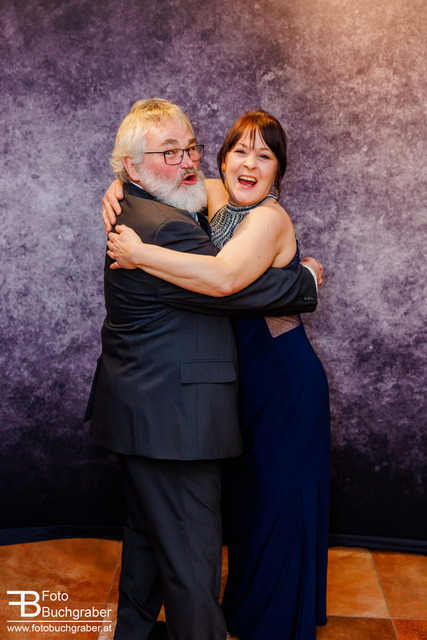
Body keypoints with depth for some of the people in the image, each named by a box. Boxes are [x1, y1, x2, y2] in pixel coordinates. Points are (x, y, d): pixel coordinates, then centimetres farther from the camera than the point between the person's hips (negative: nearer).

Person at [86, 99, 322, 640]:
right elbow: (241, 286, -20)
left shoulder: (137, 211, 10)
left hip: (140, 408, 11)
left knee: (148, 530, 27)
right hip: (171, 419, -11)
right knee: (191, 559, 5)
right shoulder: (164, 229, -24)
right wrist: (307, 279, -3)